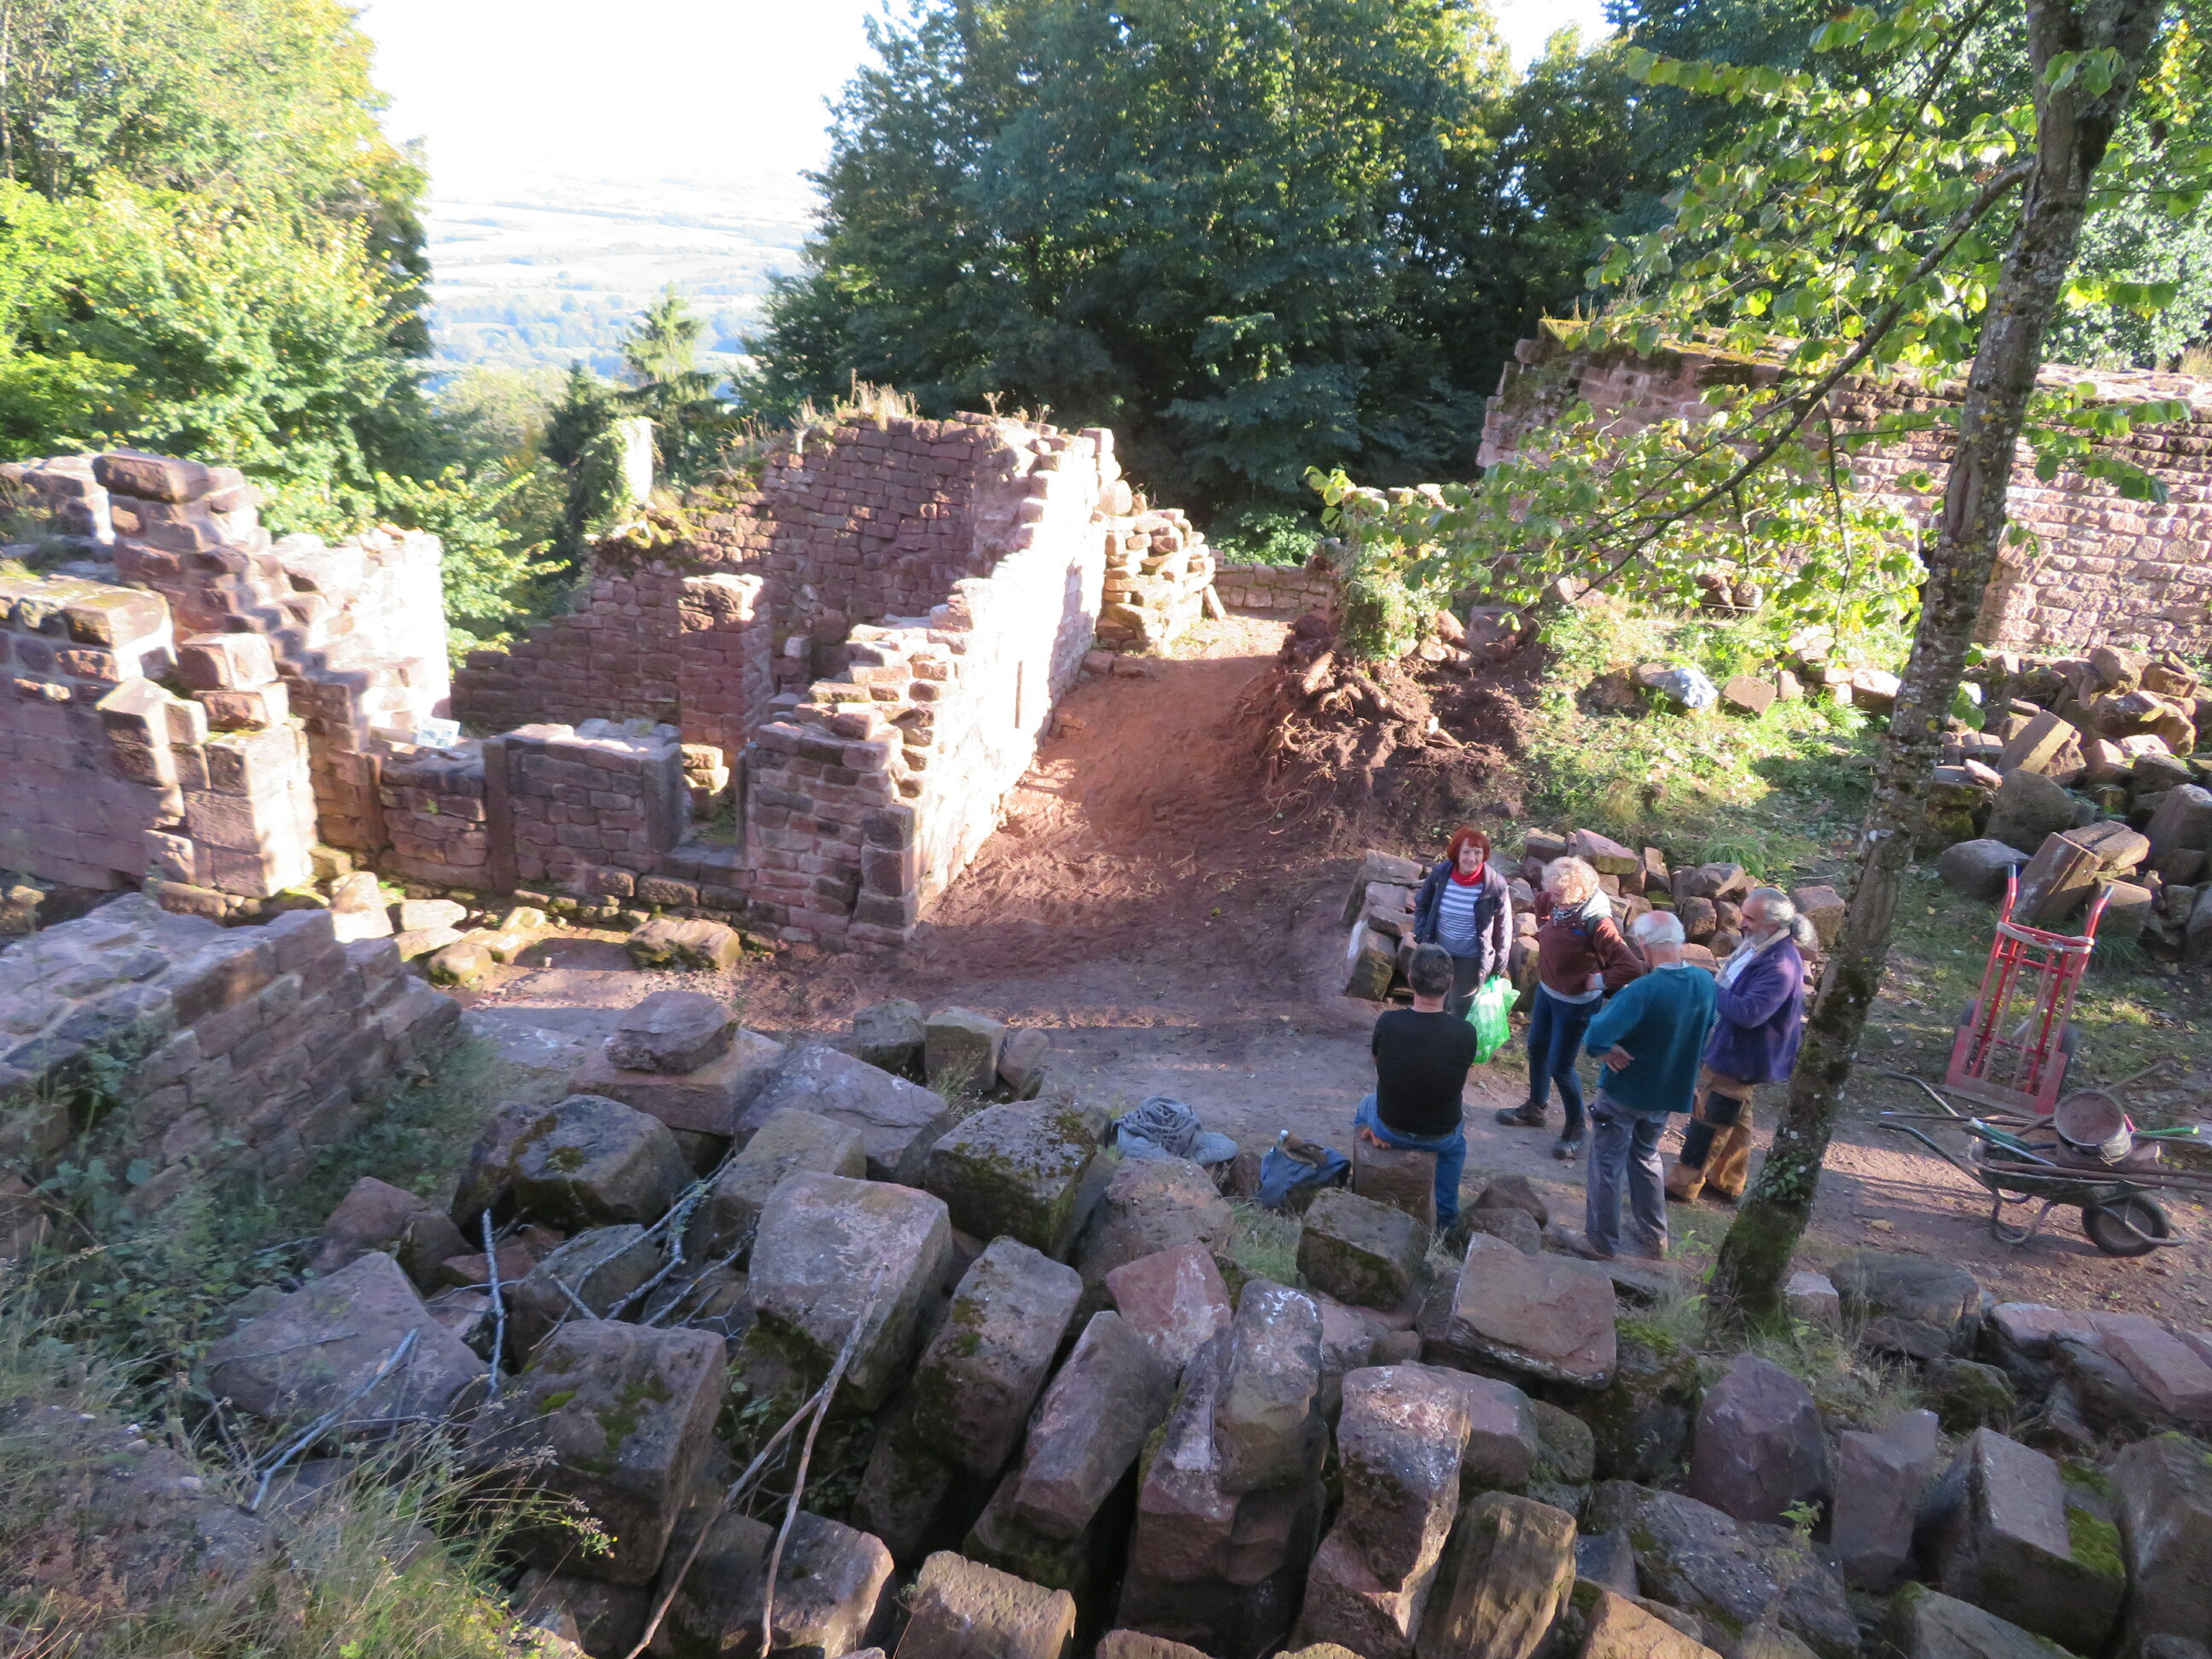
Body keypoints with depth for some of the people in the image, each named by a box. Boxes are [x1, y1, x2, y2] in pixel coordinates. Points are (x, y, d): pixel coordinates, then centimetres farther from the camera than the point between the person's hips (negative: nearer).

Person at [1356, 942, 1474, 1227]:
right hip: (1439, 1137, 0)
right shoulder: (1465, 1033, -21)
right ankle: (1445, 1217, 44)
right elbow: (1460, 1083, -3)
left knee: (1365, 1107, 35)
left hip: (1389, 1129, 0)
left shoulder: (1388, 1023, -22)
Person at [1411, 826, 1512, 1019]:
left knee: (1461, 1010, 19)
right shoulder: (1440, 875, -15)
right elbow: (1422, 906, 3)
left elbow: (1503, 926, -9)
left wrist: (1499, 963, -3)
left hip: (1472, 959, -2)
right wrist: (1421, 937, -5)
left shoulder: (1495, 884, -21)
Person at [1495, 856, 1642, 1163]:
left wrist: (1599, 981, -23)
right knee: (1537, 1048, 23)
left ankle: (1575, 1129, 26)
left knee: (1560, 1067, 3)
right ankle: (1535, 1109, 45)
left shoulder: (1597, 922, -33)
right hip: (1547, 989, 8)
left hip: (1575, 1002, -8)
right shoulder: (1558, 902, -11)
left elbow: (1631, 968, -35)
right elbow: (1541, 902, 16)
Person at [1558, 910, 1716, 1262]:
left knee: (1606, 1165, 11)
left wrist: (1609, 1049, -17)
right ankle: (1654, 1238, 35)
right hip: (1669, 1090, 7)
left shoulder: (1643, 990, -31)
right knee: (1646, 1155, 27)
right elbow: (1704, 1030, 9)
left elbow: (1595, 1038, -37)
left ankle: (1601, 1242, 23)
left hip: (1624, 1090, -7)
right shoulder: (1705, 982, -9)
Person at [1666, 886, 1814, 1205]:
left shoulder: (1780, 966, -30)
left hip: (1741, 1057, -10)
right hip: (1733, 1048, 10)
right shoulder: (1759, 945, 2)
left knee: (1710, 1119, 1)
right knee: (1734, 1118, 21)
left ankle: (1682, 1184, 12)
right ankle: (1727, 1183, 35)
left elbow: (1749, 1012, -34)